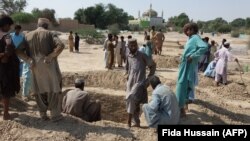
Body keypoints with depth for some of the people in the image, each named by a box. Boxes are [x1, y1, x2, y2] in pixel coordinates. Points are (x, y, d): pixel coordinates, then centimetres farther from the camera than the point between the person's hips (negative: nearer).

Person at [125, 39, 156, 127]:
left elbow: (152, 66, -3)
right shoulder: (128, 57, 10)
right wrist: (127, 75, 7)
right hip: (130, 83, 6)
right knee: (135, 103, 10)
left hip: (140, 82, -5)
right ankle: (136, 122, 22)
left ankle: (129, 121, -9)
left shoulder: (142, 55, -6)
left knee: (131, 99, -22)